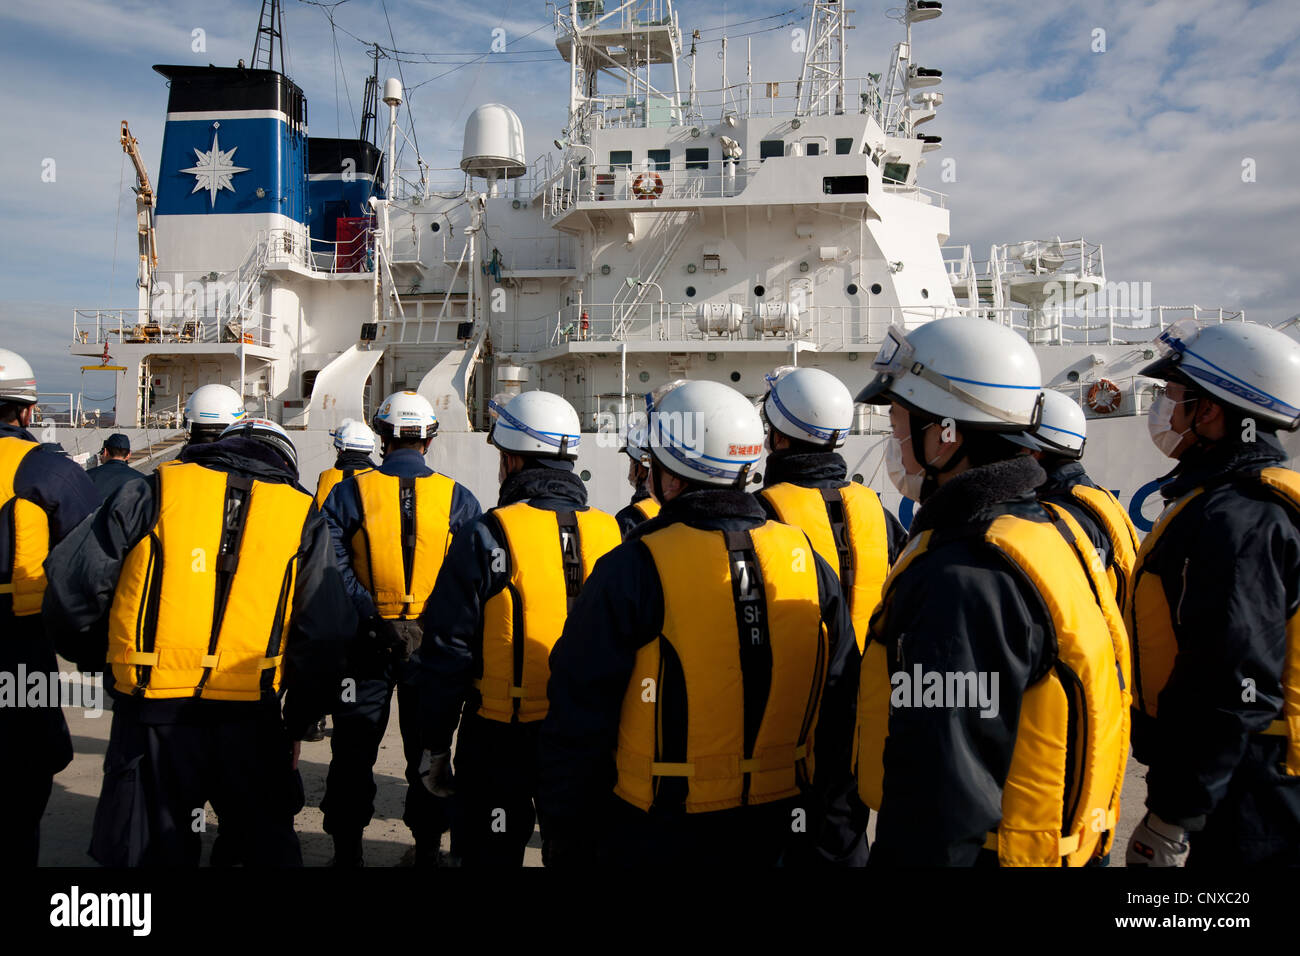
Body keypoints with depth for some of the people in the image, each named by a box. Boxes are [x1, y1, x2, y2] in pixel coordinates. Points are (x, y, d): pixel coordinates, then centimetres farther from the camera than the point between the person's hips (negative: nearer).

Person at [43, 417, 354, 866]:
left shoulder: (153, 493, 4)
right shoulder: (302, 515, 6)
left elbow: (71, 581, 2)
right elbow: (325, 635, 2)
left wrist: (95, 655, 21)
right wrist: (297, 724, 14)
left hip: (153, 716, -1)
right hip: (251, 721, 1)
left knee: (155, 851, 15)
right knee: (268, 846, 21)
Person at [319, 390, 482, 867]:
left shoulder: (348, 493, -6)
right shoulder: (458, 498, -4)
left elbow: (334, 569, -15)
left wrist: (373, 617, -14)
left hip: (366, 641, -1)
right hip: (435, 643, 1)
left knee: (354, 749, 14)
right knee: (428, 747, 15)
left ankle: (348, 845, 24)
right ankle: (428, 845, 25)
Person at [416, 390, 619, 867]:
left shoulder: (486, 537, -13)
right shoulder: (612, 535, -2)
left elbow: (447, 650, -11)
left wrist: (437, 745, 0)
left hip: (501, 739, -3)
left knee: (492, 854, 12)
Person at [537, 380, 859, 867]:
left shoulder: (630, 574, -18)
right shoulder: (810, 564, -4)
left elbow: (578, 725, -13)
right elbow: (839, 712, 4)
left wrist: (563, 845, 0)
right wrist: (818, 820, 16)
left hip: (657, 839, -4)